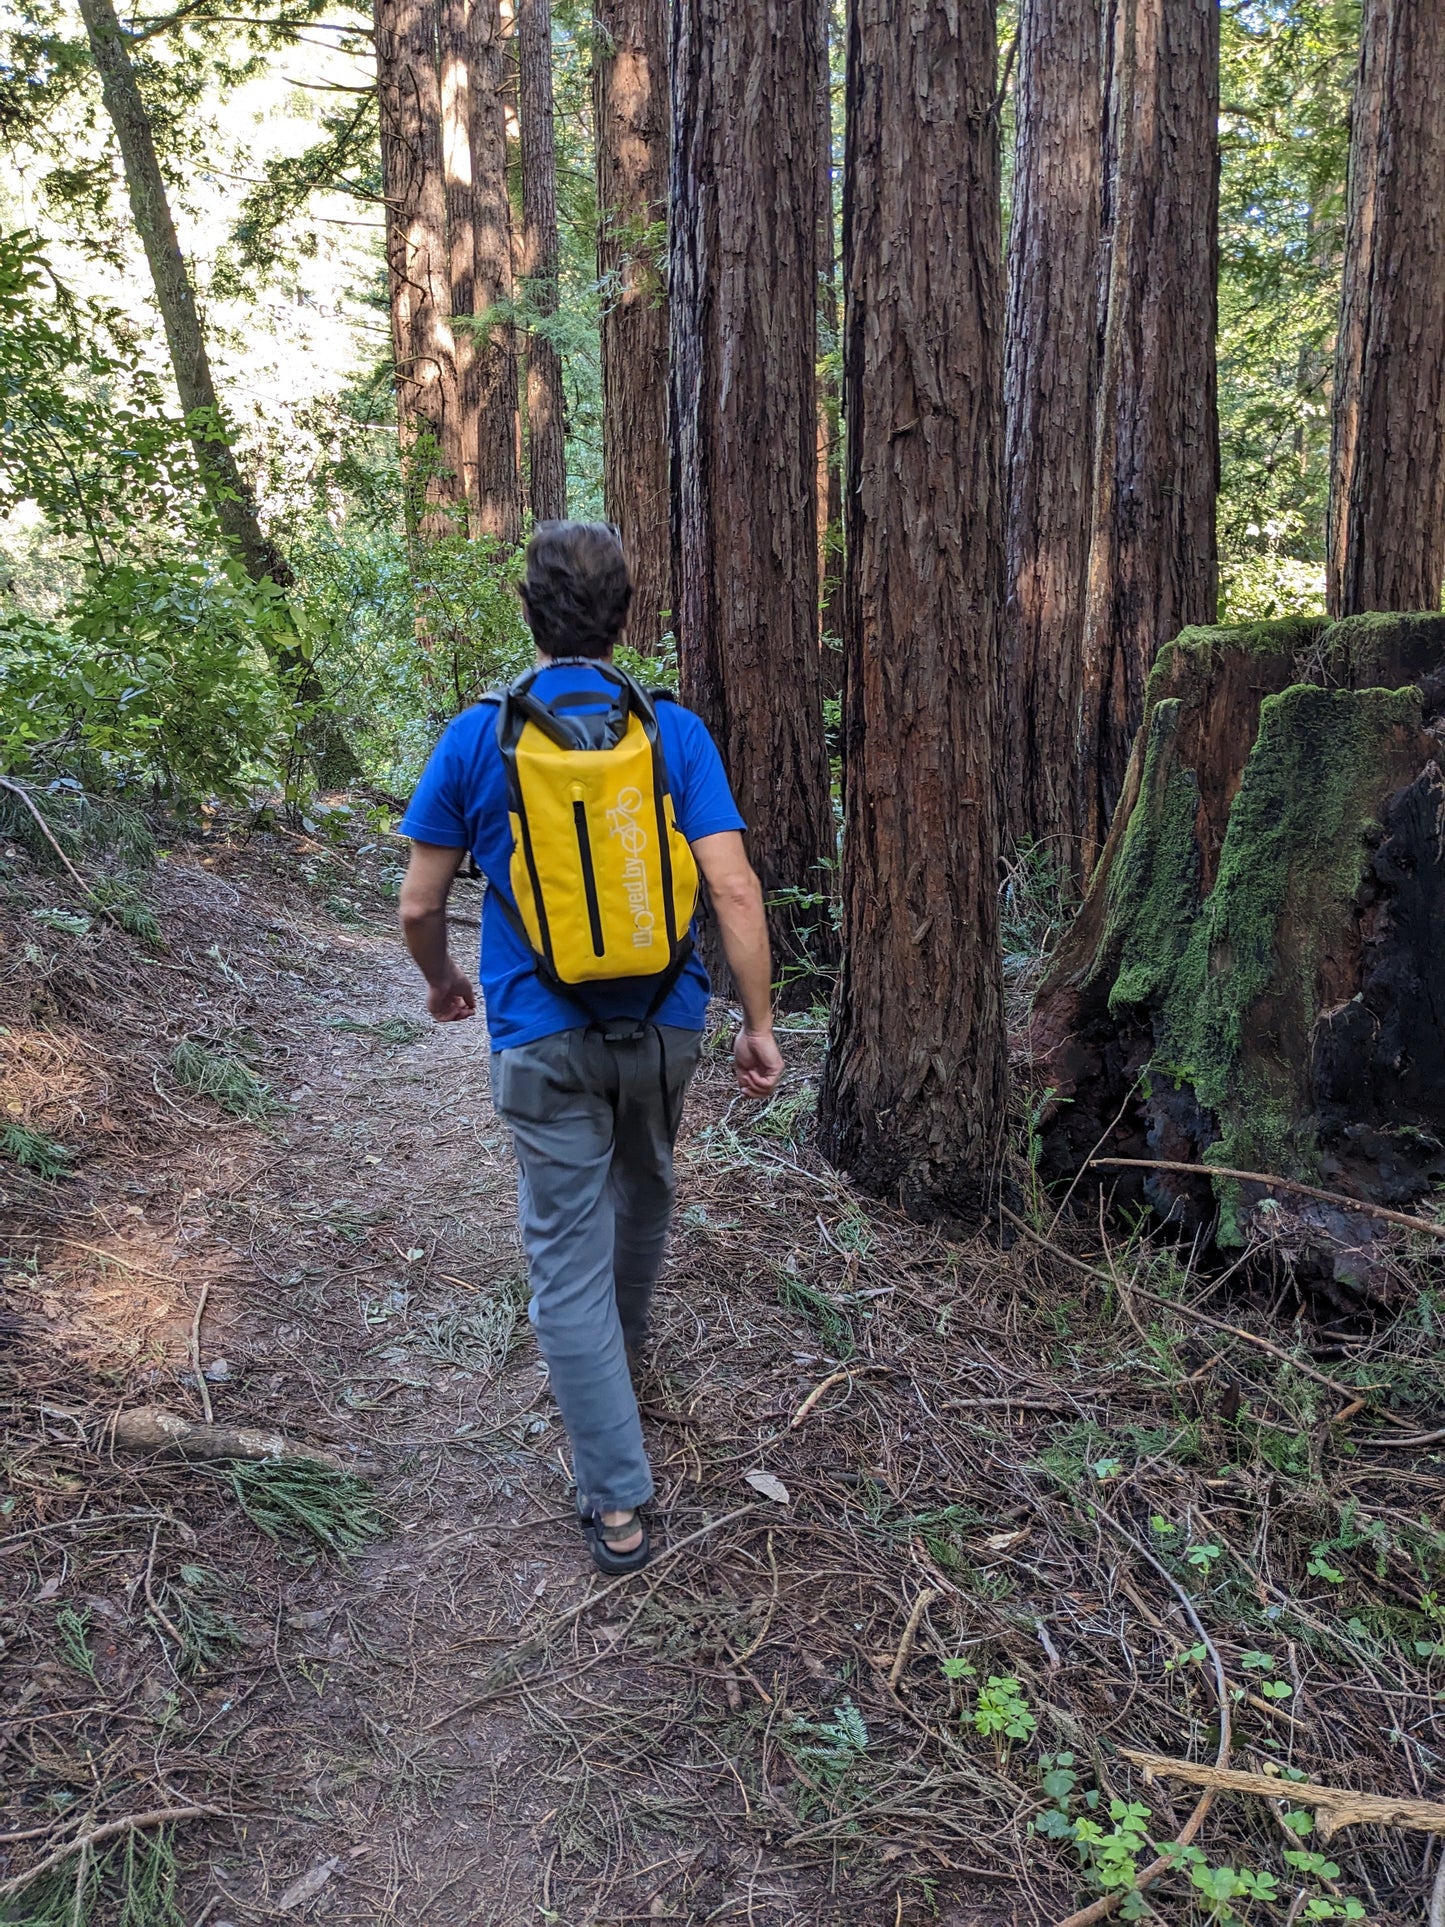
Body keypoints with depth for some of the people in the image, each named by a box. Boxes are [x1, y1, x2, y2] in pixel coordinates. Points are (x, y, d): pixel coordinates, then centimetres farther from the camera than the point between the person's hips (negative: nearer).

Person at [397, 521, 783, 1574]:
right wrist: (760, 1024, -4)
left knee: (569, 1257, 6)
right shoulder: (677, 732, -6)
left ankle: (618, 1501, 10)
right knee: (643, 1194, 29)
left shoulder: (476, 738, -7)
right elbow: (734, 889, -13)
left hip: (543, 1040, -2)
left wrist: (443, 980, 18)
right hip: (662, 1025, 2)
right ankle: (620, 1352, 53)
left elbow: (419, 906, -2)